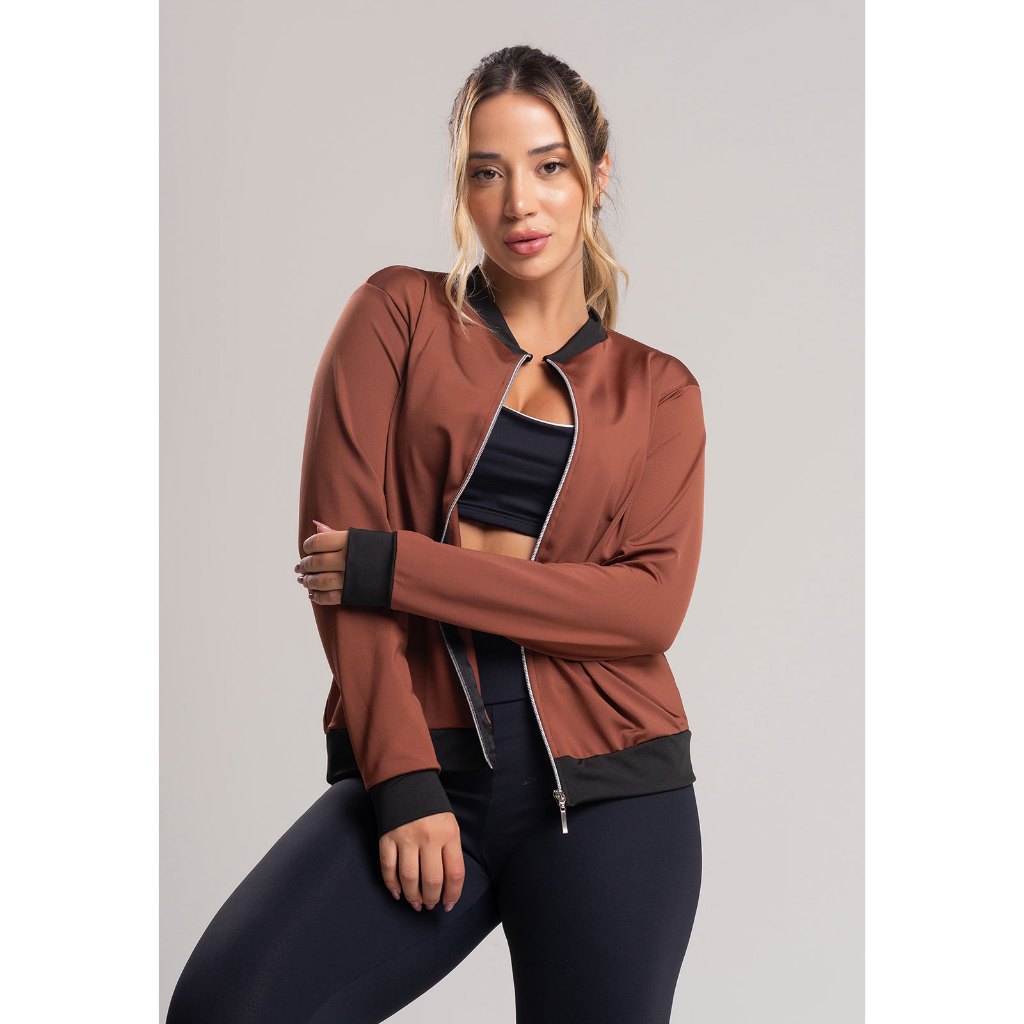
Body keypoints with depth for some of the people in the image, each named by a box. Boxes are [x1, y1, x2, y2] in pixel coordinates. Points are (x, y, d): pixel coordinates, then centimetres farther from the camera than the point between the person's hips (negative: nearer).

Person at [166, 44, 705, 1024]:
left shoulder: (658, 389, 12)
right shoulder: (398, 314, 9)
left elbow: (651, 606, -3)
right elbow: (339, 541, -2)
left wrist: (401, 568, -11)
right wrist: (406, 783, -12)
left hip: (607, 786, 2)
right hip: (423, 766, -1)